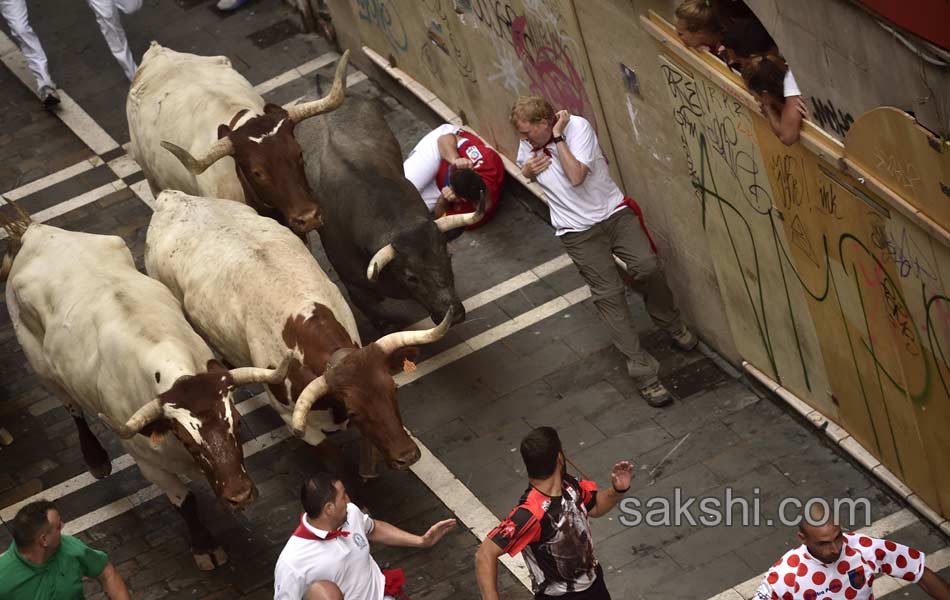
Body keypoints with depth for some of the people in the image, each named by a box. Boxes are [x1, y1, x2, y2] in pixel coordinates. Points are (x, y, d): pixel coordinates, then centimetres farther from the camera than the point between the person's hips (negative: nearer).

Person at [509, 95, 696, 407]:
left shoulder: (577, 126, -12)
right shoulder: (528, 145, 2)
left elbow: (576, 176, -24)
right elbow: (525, 166, 25)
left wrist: (558, 138, -21)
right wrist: (525, 171, 2)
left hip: (613, 212, -2)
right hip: (578, 232, 2)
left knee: (647, 267, -22)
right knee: (608, 294, -9)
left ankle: (672, 325, 9)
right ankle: (643, 373, -8)